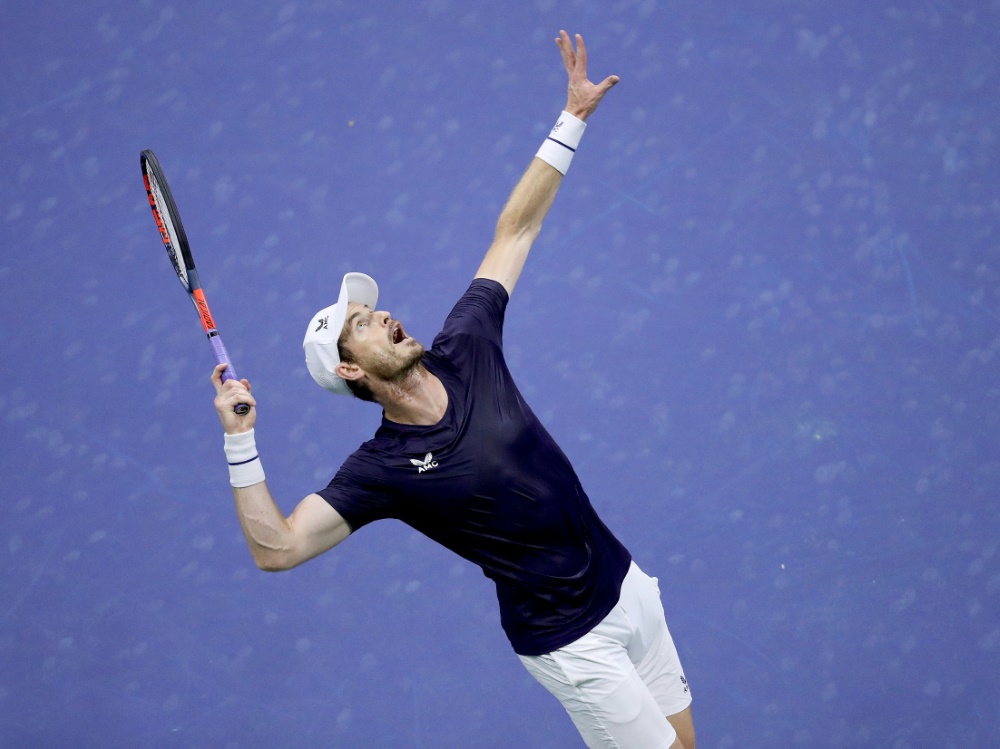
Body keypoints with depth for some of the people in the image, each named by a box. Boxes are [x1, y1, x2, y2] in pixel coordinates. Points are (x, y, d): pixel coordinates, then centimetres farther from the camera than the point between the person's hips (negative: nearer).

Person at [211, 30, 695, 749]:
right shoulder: (381, 469, -17)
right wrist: (240, 440, -34)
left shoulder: (465, 350, -2)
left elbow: (514, 231, 3)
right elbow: (277, 548, -24)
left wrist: (573, 117, 1)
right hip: (572, 643, -6)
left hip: (628, 587, 6)